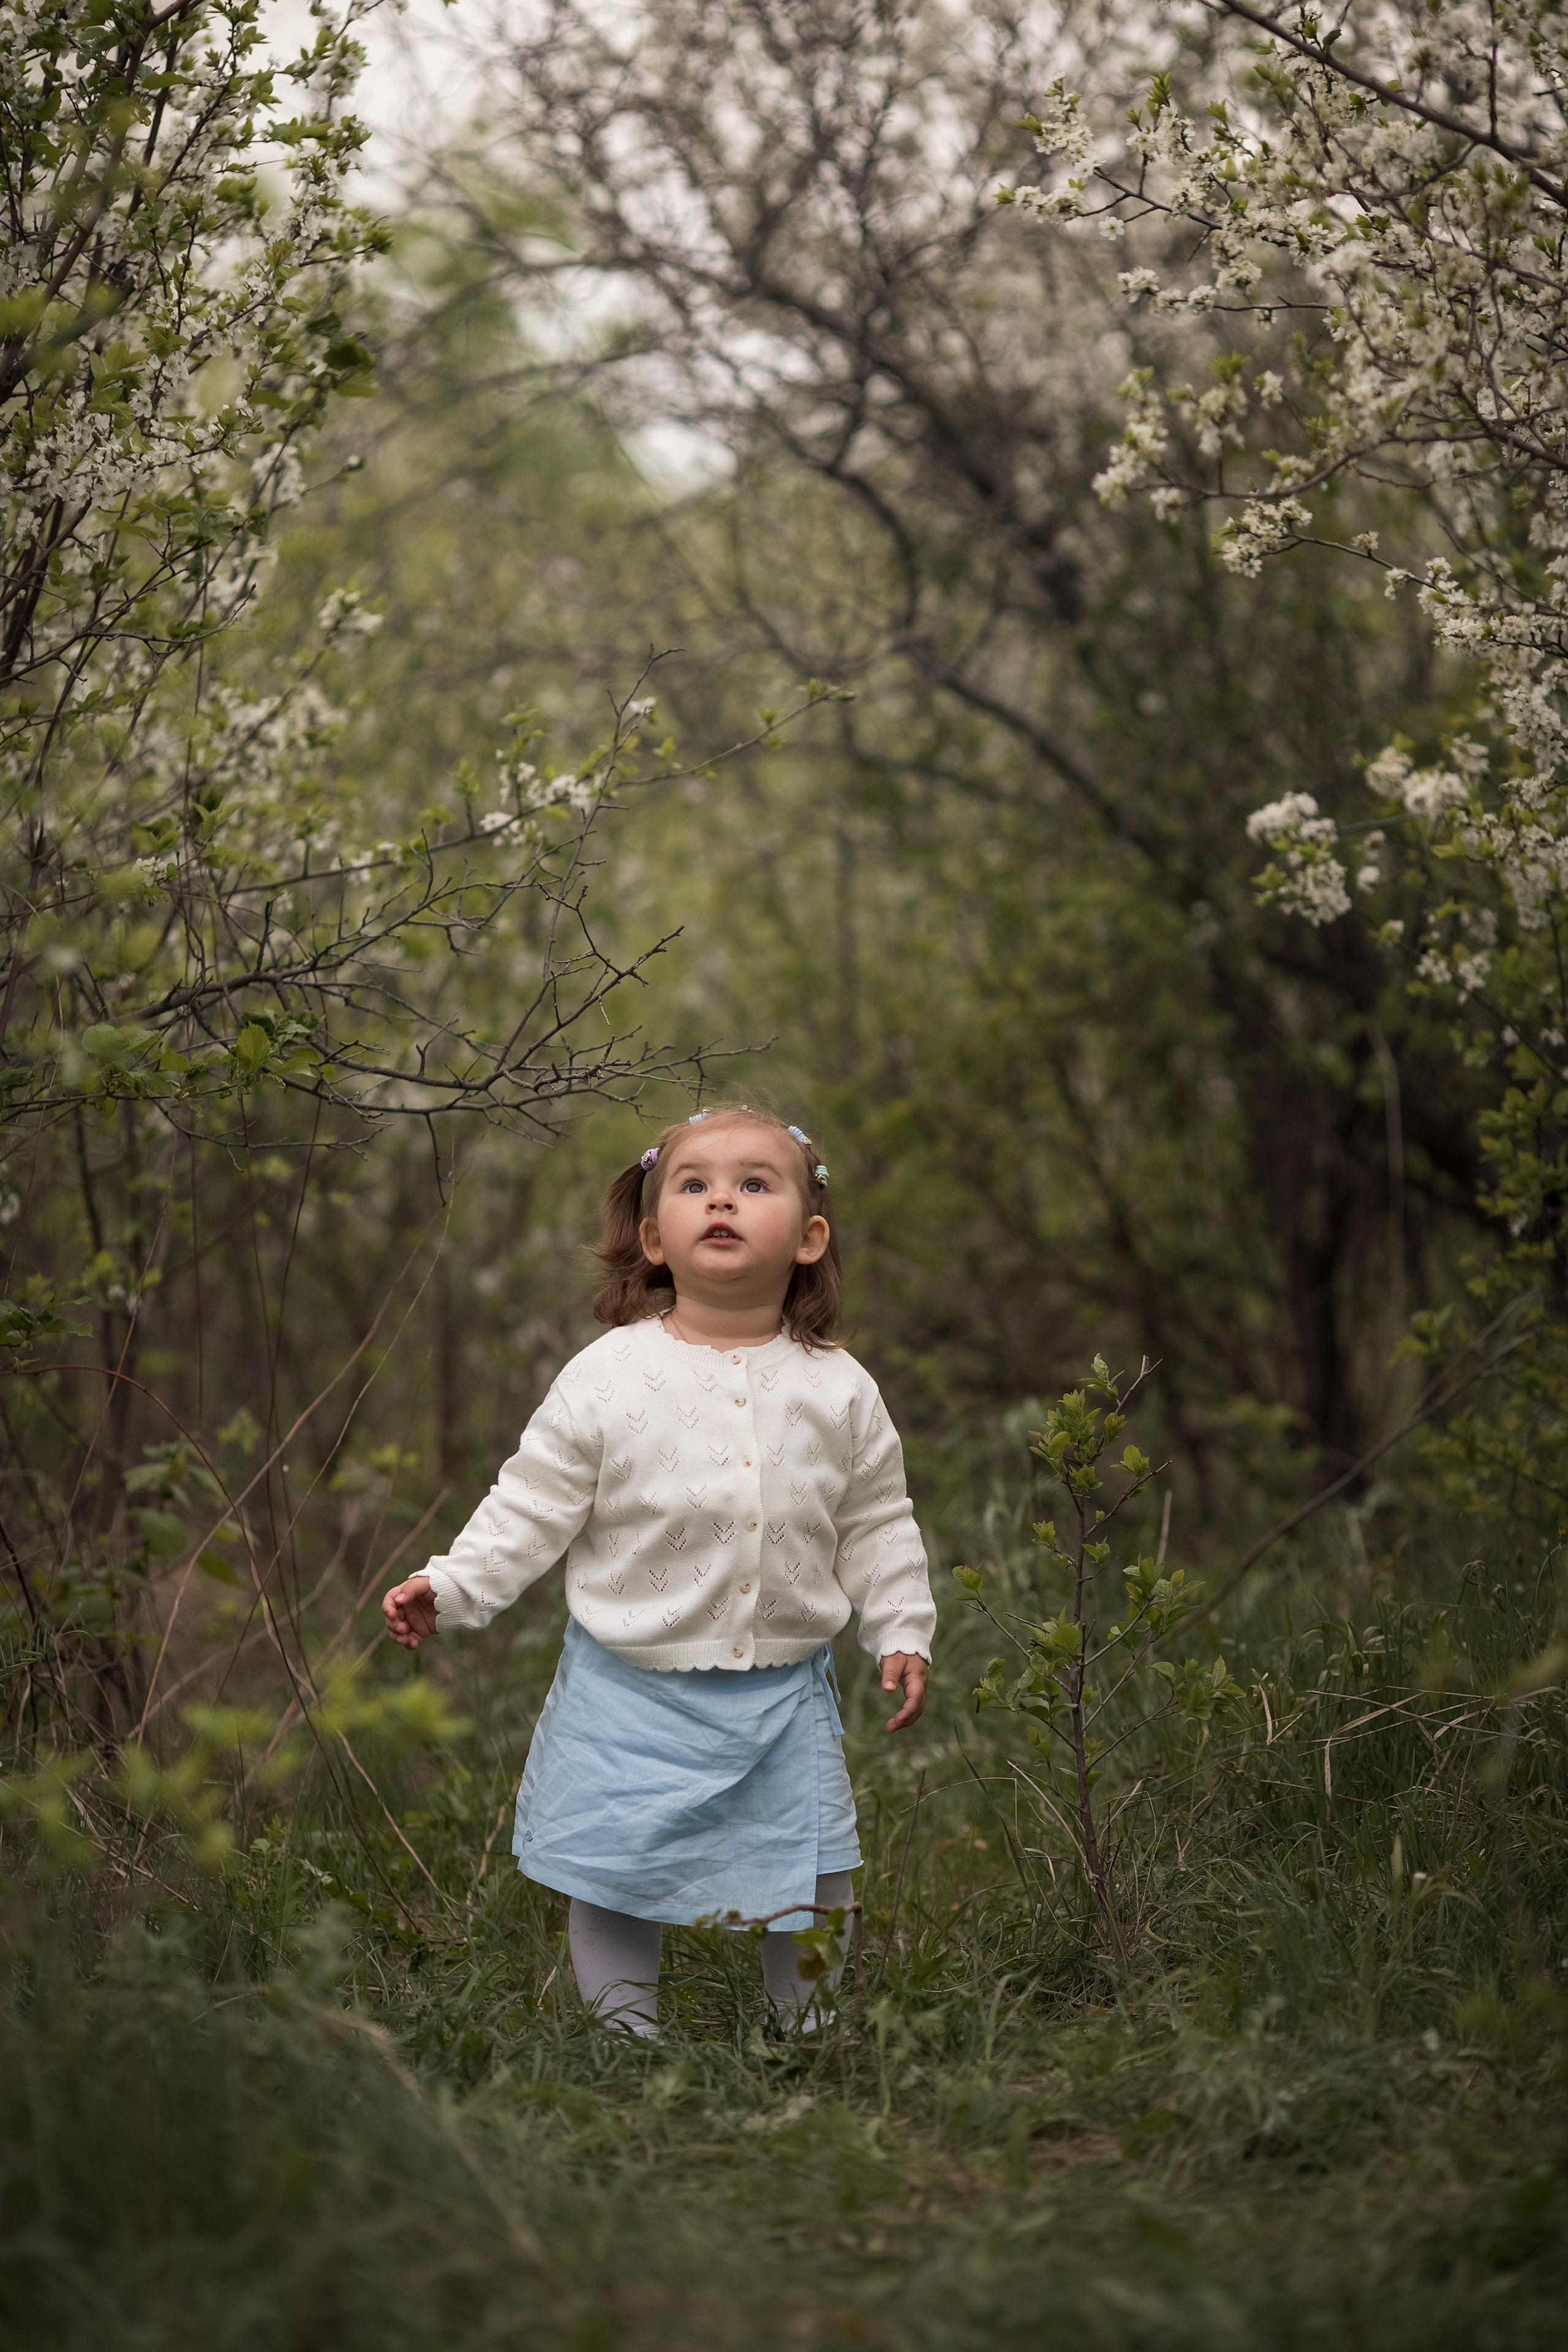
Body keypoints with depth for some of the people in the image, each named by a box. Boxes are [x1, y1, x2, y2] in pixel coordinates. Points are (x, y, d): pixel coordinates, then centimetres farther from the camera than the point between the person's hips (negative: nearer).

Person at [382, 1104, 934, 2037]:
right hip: (631, 1690, -2)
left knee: (812, 1881, 6)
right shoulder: (608, 1380, -8)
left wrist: (904, 1634, 4)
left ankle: (811, 2028, 28)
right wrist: (449, 1588, -10)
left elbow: (878, 1528, 10)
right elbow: (532, 1508, -2)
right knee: (613, 1884, 1)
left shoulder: (840, 1391, 0)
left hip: (783, 1695, 2)